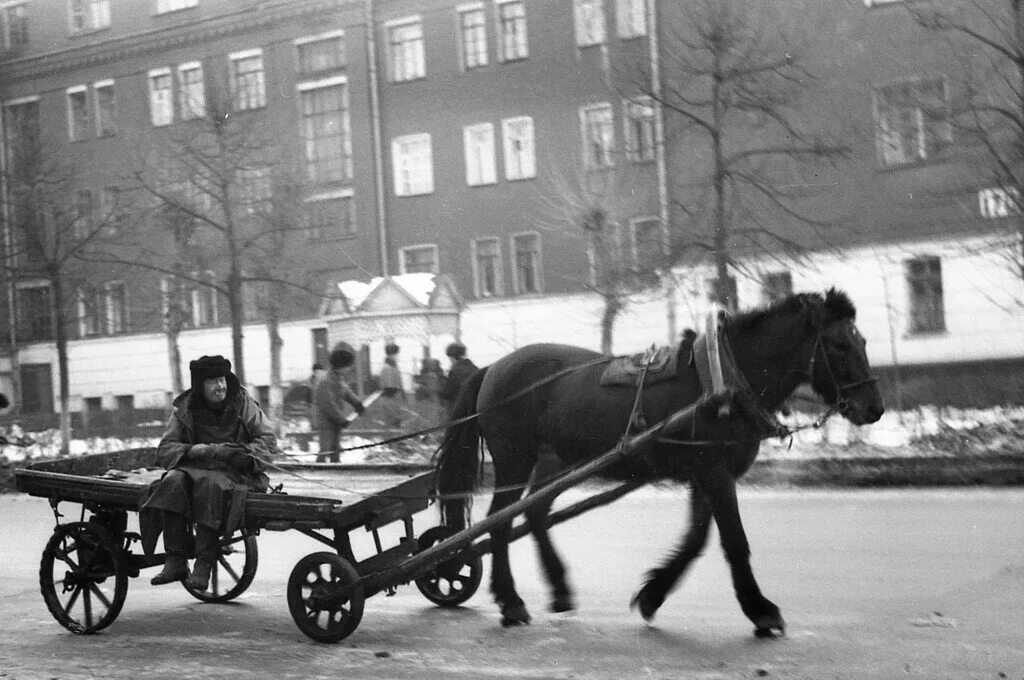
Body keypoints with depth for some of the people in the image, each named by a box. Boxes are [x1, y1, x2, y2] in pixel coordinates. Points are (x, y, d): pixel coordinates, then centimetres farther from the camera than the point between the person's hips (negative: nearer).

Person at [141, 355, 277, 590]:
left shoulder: (243, 403, 3)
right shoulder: (185, 408, 7)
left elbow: (269, 441, 1)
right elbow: (164, 449, 5)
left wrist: (230, 452, -14)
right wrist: (191, 450, -17)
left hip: (234, 471, -3)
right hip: (194, 466, 3)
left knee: (211, 485, -36)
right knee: (173, 482, -30)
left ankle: (204, 565, -37)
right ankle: (175, 562, -30)